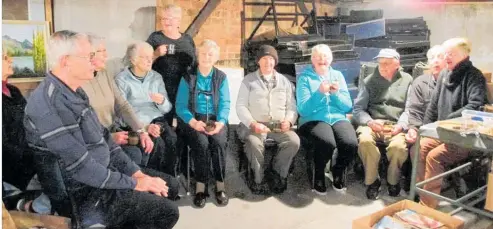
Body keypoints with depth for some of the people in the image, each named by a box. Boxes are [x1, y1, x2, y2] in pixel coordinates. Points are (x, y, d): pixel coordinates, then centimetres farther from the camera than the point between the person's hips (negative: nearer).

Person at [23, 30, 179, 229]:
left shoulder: (74, 93, 7)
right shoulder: (48, 104, -25)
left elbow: (103, 137, 11)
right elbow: (80, 166, -27)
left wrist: (136, 173, 4)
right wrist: (133, 183, -18)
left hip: (103, 173, 9)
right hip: (85, 191, -9)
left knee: (170, 185, 11)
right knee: (167, 212, -13)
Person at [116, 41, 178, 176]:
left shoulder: (156, 77, 13)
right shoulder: (122, 79, -2)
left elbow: (167, 109, 12)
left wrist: (162, 101, -12)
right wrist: (144, 127, -21)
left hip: (157, 120, 4)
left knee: (172, 140, -25)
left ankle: (169, 177, -7)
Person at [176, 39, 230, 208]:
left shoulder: (221, 77, 10)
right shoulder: (188, 77, 5)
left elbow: (225, 104, 0)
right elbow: (180, 105, -4)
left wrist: (220, 122, -19)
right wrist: (193, 121, -22)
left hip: (215, 120, 1)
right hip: (193, 121, -1)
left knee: (219, 142, -29)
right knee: (202, 142, -31)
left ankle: (220, 185, -18)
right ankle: (201, 186, -19)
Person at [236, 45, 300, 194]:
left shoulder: (284, 81, 18)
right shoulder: (248, 80, 10)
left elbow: (292, 107, 13)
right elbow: (241, 106, 1)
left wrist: (288, 121, -10)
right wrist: (253, 124, -16)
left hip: (279, 126, 2)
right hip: (254, 125, -2)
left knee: (294, 141, -27)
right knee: (254, 143, -35)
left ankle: (278, 173, -5)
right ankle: (259, 179, -12)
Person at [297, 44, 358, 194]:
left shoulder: (338, 75, 15)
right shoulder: (304, 77, 4)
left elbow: (348, 107, 10)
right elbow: (303, 109, -7)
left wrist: (336, 93, -8)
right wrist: (319, 92, -17)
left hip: (338, 119, 3)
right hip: (313, 120, -3)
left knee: (351, 143, -28)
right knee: (327, 143, -35)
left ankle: (338, 171, 4)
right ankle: (319, 174, -4)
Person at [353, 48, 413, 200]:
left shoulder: (407, 80, 15)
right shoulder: (369, 80, 17)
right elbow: (358, 109, 8)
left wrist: (401, 125, -16)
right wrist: (370, 122, -12)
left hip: (396, 126, -1)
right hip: (372, 124, 1)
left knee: (399, 146, -33)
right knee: (365, 141, -33)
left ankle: (393, 181, -3)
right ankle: (372, 181, -10)